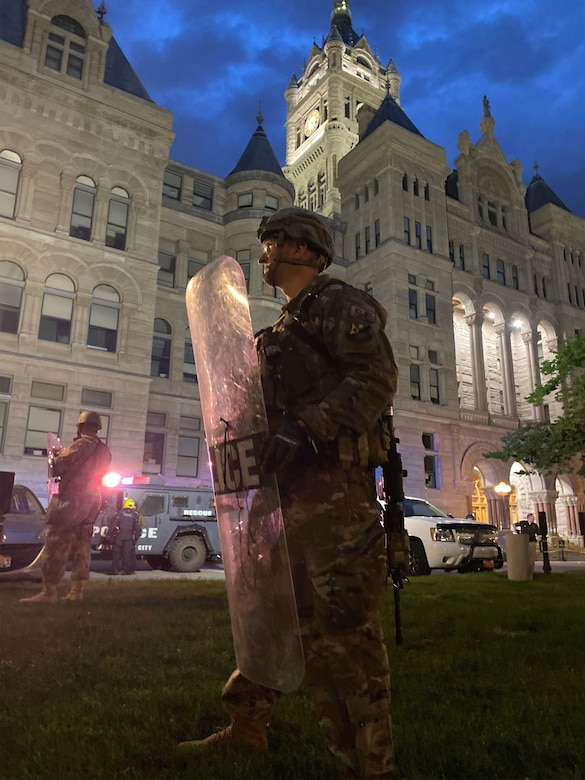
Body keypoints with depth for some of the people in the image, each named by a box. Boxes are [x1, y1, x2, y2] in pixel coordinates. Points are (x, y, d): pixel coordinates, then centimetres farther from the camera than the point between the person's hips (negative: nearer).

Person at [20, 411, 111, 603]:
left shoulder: (81, 445, -12)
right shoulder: (104, 451, 11)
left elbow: (59, 466, -12)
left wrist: (55, 458, 10)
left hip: (71, 500, -8)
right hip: (92, 500, 8)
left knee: (56, 545, -5)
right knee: (81, 547, 10)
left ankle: (48, 592, -5)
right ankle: (77, 591, 13)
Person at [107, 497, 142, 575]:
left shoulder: (120, 513, 5)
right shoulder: (135, 515, 5)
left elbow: (112, 524, 0)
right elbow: (137, 528, 2)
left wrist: (108, 535, 3)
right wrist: (136, 537, 10)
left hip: (119, 536, 0)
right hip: (129, 537, 0)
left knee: (116, 553, 8)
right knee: (127, 553, 5)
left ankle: (115, 570, 8)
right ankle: (127, 570, 4)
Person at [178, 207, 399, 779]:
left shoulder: (339, 303, -1)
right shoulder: (284, 327, 26)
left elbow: (377, 377, -16)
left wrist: (304, 430, -25)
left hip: (333, 480, -9)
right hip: (289, 483, 9)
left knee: (345, 623, -7)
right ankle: (247, 727, 31)